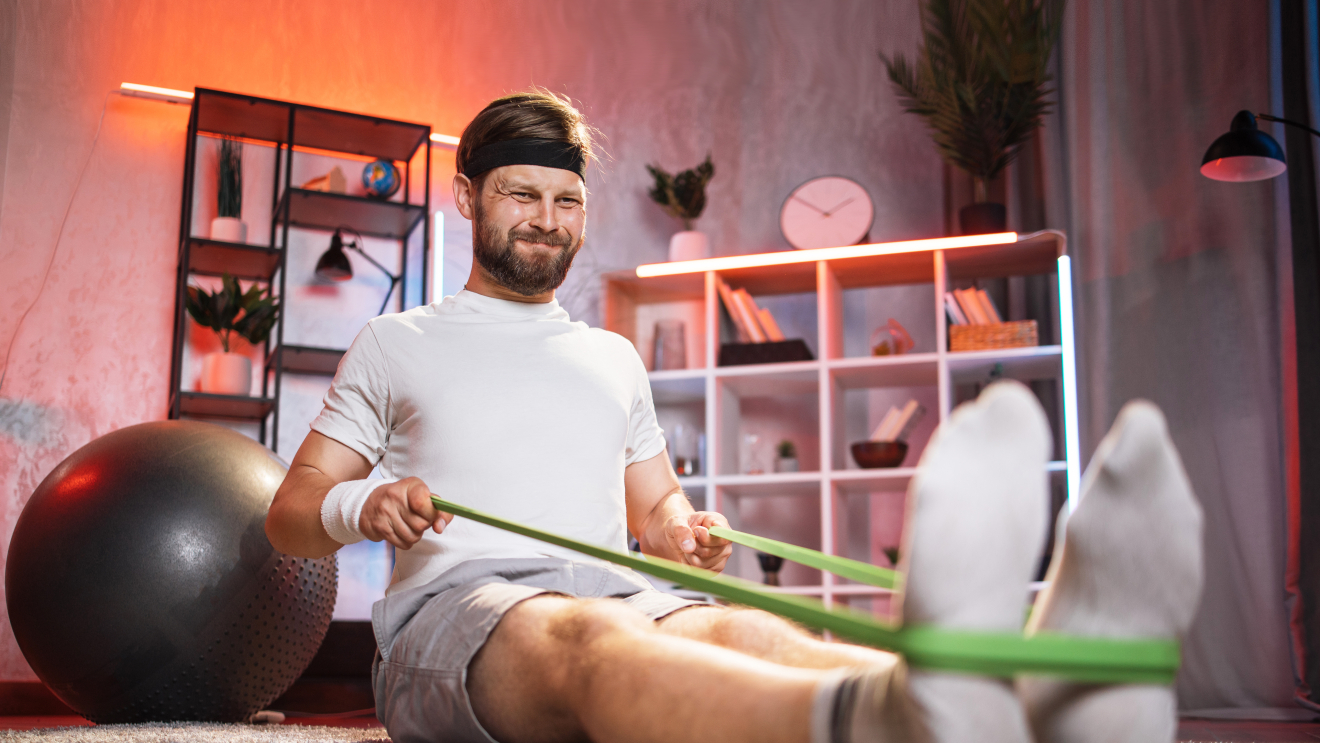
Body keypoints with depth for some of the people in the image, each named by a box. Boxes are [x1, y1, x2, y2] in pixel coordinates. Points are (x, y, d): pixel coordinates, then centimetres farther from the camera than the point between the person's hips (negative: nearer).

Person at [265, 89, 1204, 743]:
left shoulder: (614, 358, 29)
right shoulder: (396, 344, 19)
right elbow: (289, 513, 18)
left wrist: (685, 530, 7)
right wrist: (357, 507, -7)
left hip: (619, 596, 4)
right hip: (455, 606, -3)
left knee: (746, 632, -35)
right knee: (584, 639, -42)